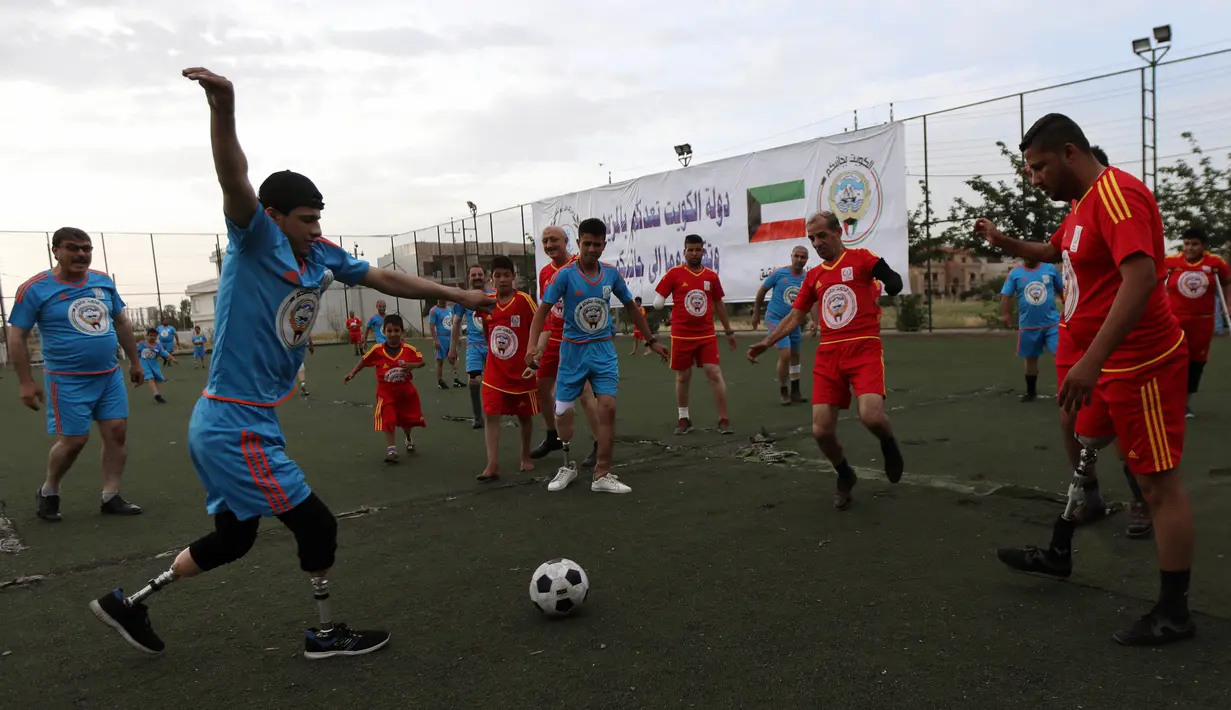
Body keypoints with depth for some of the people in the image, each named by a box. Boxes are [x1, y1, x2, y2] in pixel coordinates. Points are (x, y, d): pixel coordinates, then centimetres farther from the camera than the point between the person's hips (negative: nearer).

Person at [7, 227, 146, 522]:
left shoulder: (104, 281, 5)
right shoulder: (35, 288, -9)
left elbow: (122, 324, 15)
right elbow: (17, 338, -6)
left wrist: (134, 362, 17)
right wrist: (26, 382, -9)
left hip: (110, 375, 5)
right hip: (68, 380, -5)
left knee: (117, 432, 0)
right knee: (73, 440, -2)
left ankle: (111, 497, 12)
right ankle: (48, 492, 24)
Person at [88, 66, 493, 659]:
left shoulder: (321, 256, 5)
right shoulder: (256, 242, -14)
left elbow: (386, 279, 12)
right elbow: (234, 181, -33)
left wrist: (458, 295, 15)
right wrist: (223, 107, -50)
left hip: (228, 425, 9)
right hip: (236, 428, -9)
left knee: (232, 538, 22)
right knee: (317, 525, 2)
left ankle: (127, 603, 38)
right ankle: (326, 635, 22)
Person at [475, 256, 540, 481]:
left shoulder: (524, 300, -11)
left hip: (522, 372, -2)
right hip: (494, 372, 3)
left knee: (524, 416, 12)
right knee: (491, 415, -9)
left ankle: (525, 457, 31)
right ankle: (492, 465, -9)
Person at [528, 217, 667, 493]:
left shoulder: (611, 274, 0)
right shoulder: (565, 274, -11)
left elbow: (632, 307, 12)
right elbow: (542, 310, -11)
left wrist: (651, 340, 14)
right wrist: (533, 346, -25)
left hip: (604, 349, 2)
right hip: (573, 350, -2)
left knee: (608, 407, -10)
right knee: (563, 412, 3)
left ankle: (602, 476, -1)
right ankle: (568, 466, 27)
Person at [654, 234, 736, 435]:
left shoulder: (711, 276, 6)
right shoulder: (674, 273, -3)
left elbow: (719, 304, 16)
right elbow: (659, 300, 3)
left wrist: (729, 331, 18)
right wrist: (658, 304, -16)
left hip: (707, 335, 2)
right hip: (681, 336, -1)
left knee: (715, 374, -6)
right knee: (683, 377, 8)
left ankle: (723, 419, 1)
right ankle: (684, 418, 23)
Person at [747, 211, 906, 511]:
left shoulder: (861, 258, 2)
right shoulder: (813, 276, 15)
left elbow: (894, 281, -8)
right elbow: (794, 317, 19)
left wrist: (889, 284, -27)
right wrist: (766, 343, 12)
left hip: (864, 349, -4)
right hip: (828, 354, 4)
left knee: (871, 416, -26)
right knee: (821, 430, -4)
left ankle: (889, 444, 12)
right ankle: (845, 477, 25)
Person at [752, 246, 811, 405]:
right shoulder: (779, 273, -14)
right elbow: (762, 291, -2)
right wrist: (756, 312, 4)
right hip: (775, 318, -5)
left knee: (795, 355, 17)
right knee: (785, 355, -15)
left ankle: (795, 391, 34)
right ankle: (783, 391, 5)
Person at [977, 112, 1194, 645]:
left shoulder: (1117, 193, -19)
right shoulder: (1083, 203, 12)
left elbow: (1141, 277, -31)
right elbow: (1053, 252, 33)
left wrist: (1091, 361, -36)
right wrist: (1003, 242, 16)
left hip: (1142, 365, -10)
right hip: (1111, 364, 11)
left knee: (1159, 483, -3)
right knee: (1085, 453, 19)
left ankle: (1173, 613, 8)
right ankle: (1059, 553, 35)